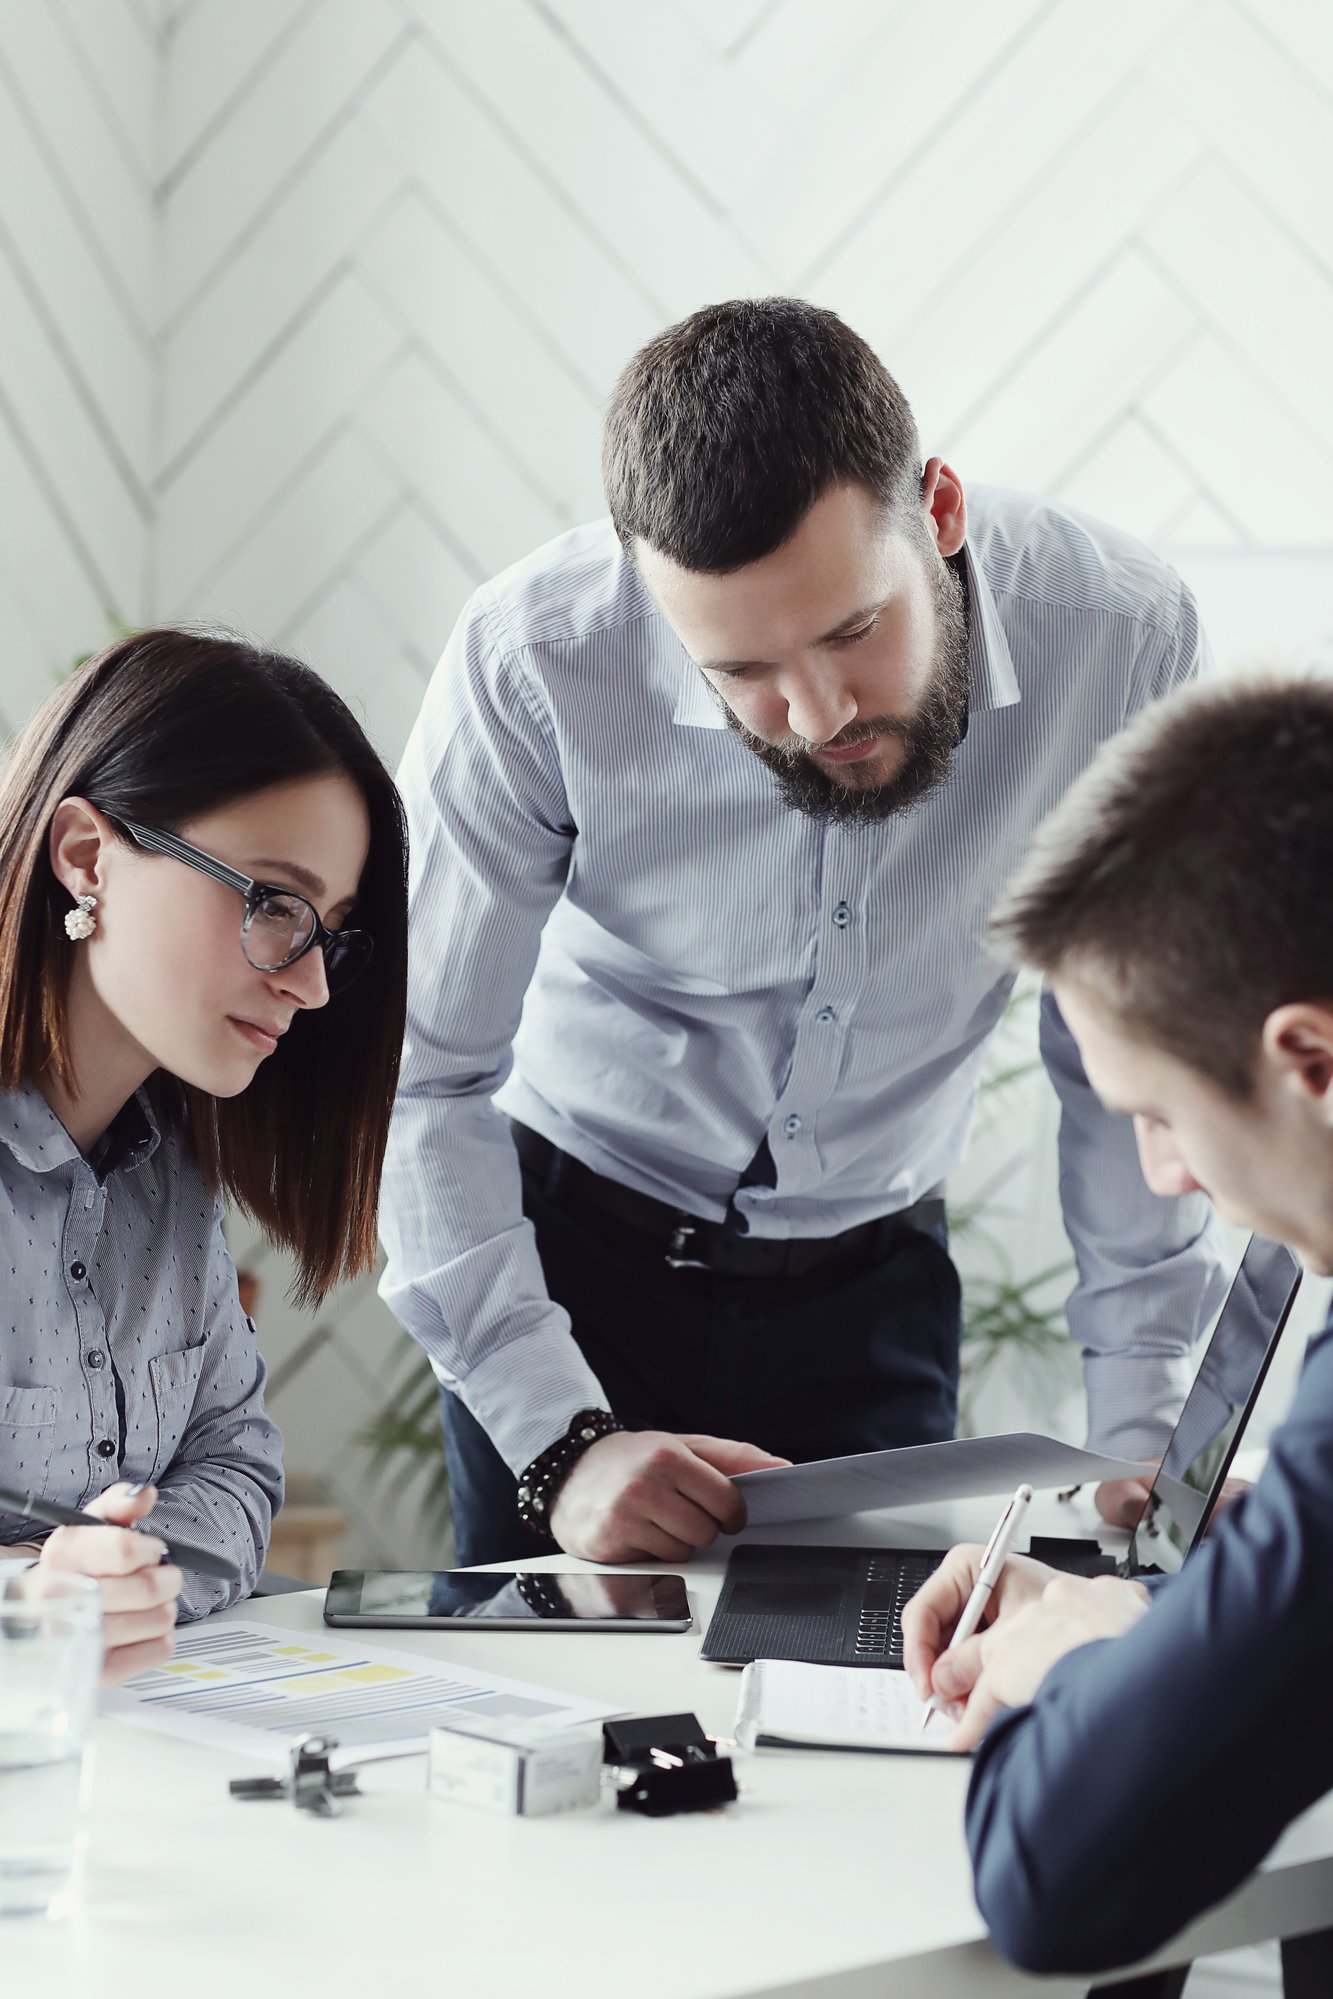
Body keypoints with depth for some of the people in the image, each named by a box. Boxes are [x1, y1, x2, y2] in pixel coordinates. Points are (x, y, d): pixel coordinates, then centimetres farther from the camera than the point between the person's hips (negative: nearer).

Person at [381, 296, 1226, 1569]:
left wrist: (1138, 1435, -8)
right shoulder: (533, 663, -27)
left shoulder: (1121, 637, -21)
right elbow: (416, 1079, -19)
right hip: (568, 1248, -1)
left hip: (874, 1279, 1)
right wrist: (561, 1441, -26)